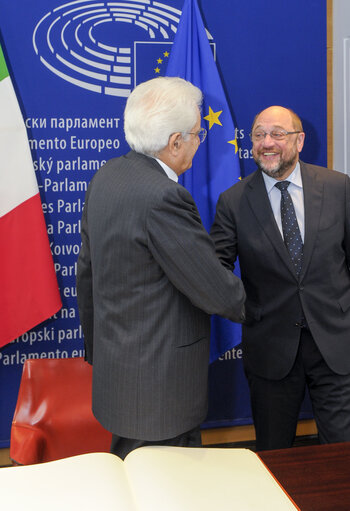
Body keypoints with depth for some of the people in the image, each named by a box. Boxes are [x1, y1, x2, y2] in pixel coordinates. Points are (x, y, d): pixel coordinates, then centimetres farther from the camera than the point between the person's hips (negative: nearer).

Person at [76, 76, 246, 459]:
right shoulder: (163, 198, -26)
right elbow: (218, 294, -20)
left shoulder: (105, 177, 3)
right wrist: (247, 302, 4)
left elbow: (86, 273, 13)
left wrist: (95, 349, 24)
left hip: (115, 370, 9)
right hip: (159, 389, -9)